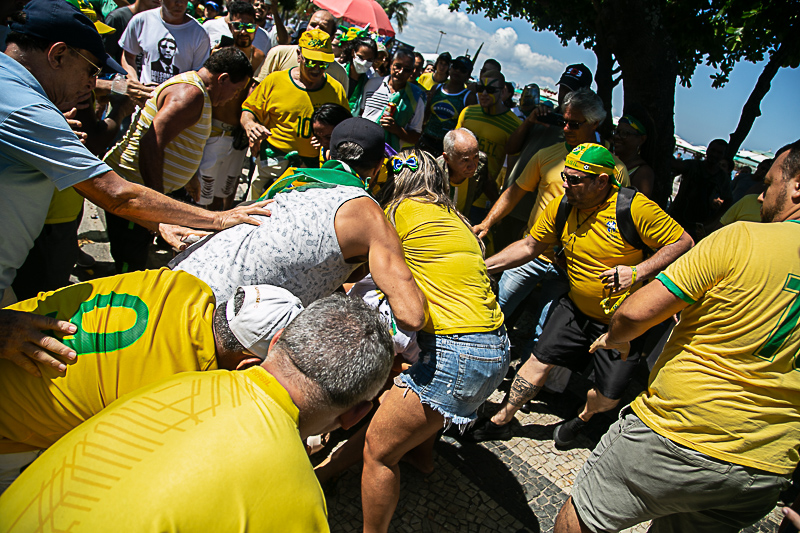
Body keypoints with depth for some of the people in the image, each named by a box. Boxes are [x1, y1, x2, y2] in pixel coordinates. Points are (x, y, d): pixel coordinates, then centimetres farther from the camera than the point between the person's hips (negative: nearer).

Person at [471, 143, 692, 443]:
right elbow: (530, 246, 3)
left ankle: (583, 418, 39)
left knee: (607, 400, 2)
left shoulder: (636, 208, -22)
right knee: (539, 362, 2)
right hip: (576, 309, 4)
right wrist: (483, 266, -4)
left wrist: (638, 272, -28)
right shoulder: (561, 207, -7)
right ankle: (499, 422, 22)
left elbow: (683, 243, -15)